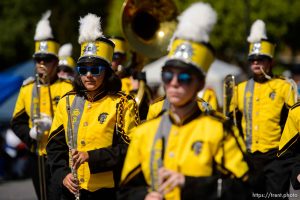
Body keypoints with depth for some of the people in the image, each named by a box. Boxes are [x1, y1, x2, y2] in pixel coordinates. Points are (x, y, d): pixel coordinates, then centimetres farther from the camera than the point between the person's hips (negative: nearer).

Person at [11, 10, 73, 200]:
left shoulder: (68, 88, -5)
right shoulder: (27, 90, 8)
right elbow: (17, 122, 11)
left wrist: (53, 124, -23)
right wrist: (29, 134, -9)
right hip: (38, 157, 4)